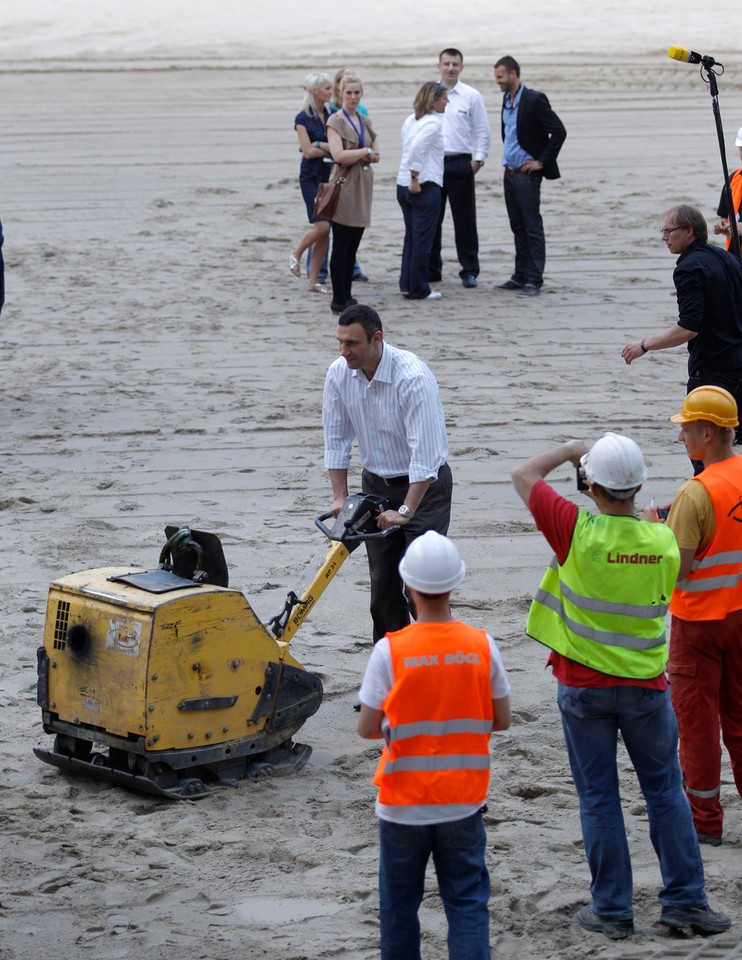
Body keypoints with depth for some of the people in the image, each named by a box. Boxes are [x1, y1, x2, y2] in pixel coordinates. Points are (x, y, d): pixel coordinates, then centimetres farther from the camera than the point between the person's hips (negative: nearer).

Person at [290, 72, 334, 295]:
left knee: (325, 231, 3)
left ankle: (314, 281, 8)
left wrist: (319, 146, -11)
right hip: (312, 176, -5)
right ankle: (295, 254, 10)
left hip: (330, 175, 5)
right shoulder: (303, 118, -6)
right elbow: (308, 151, -12)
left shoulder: (331, 115, 9)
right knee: (322, 225, -17)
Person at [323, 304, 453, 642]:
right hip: (376, 484, 6)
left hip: (423, 486, -6)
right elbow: (336, 440, 3)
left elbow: (425, 452, -30)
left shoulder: (413, 377, -28)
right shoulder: (339, 374, -8)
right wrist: (339, 496, -3)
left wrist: (405, 511, -31)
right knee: (382, 585, 7)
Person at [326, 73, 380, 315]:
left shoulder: (365, 122, 14)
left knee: (353, 246, 9)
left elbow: (377, 155, 17)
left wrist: (370, 156, -6)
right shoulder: (336, 121, -6)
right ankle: (338, 300, -2)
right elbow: (338, 155, -18)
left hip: (363, 185, 7)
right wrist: (365, 152, -6)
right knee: (341, 246, -4)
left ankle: (347, 296, 15)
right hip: (344, 186, -7)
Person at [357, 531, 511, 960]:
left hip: (404, 803, -1)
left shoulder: (391, 651, -14)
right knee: (467, 899, 8)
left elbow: (368, 728, -9)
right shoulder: (481, 646, -8)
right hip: (463, 800, 1)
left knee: (400, 903, 14)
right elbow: (502, 720, 0)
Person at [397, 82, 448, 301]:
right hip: (425, 186, -8)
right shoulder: (433, 123, -14)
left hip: (404, 185, 8)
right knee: (423, 239, -1)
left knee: (411, 237, 16)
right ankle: (419, 290, 4)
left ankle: (406, 284, 18)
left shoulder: (411, 120, 12)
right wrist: (415, 179, -22)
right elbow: (417, 148, -26)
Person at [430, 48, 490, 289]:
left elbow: (482, 131, 4)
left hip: (460, 163, -2)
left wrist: (478, 160, -4)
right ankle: (432, 268, 14)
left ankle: (470, 271, 5)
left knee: (465, 220, 0)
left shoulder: (472, 96, 2)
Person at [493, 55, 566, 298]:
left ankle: (534, 280, -3)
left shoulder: (534, 100, -14)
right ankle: (521, 276, 19)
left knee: (532, 228, -4)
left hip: (527, 174, -8)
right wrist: (507, 159, 16)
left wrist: (542, 162, -13)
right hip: (510, 173, 8)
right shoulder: (507, 100, 11)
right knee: (518, 227, 13)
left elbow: (559, 132, -15)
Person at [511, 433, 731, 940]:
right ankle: (685, 898, 16)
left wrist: (569, 450, 10)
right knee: (665, 790, 14)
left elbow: (524, 475, -4)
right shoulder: (664, 541, -9)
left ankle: (612, 910, 12)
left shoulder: (577, 531, -18)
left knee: (599, 798, 7)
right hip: (646, 685, 2)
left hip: (584, 686, -2)